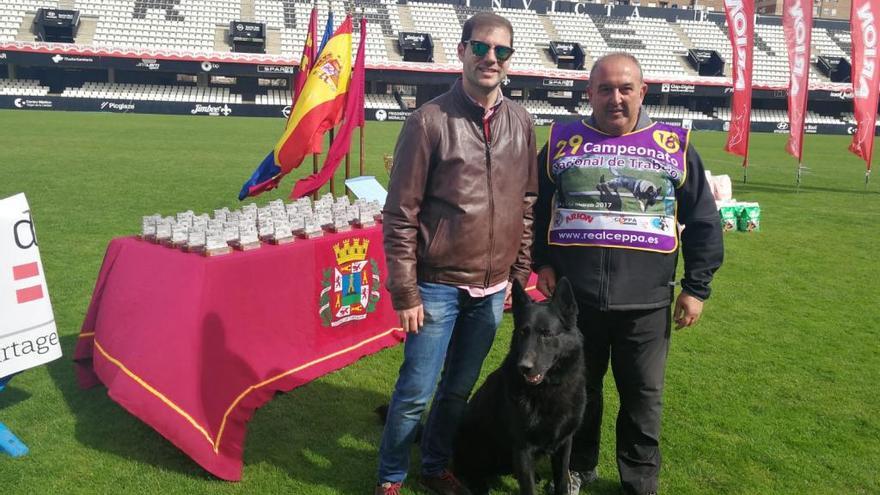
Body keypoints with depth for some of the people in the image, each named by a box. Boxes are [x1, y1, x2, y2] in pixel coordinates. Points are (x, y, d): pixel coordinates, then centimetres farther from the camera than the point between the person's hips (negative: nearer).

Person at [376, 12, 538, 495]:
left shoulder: (520, 122, 4)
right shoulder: (430, 120, -10)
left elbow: (527, 203, 11)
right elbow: (400, 215, -10)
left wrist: (520, 273, 9)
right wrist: (405, 291, -11)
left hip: (493, 289, 4)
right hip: (438, 286, -4)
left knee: (460, 388, 17)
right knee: (416, 391, 5)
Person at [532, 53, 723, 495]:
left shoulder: (675, 147, 2)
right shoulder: (562, 142, 4)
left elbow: (703, 222, 6)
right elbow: (534, 207, 12)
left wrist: (696, 287, 2)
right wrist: (542, 263, 2)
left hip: (646, 304, 0)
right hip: (574, 298, 1)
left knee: (643, 396, 10)